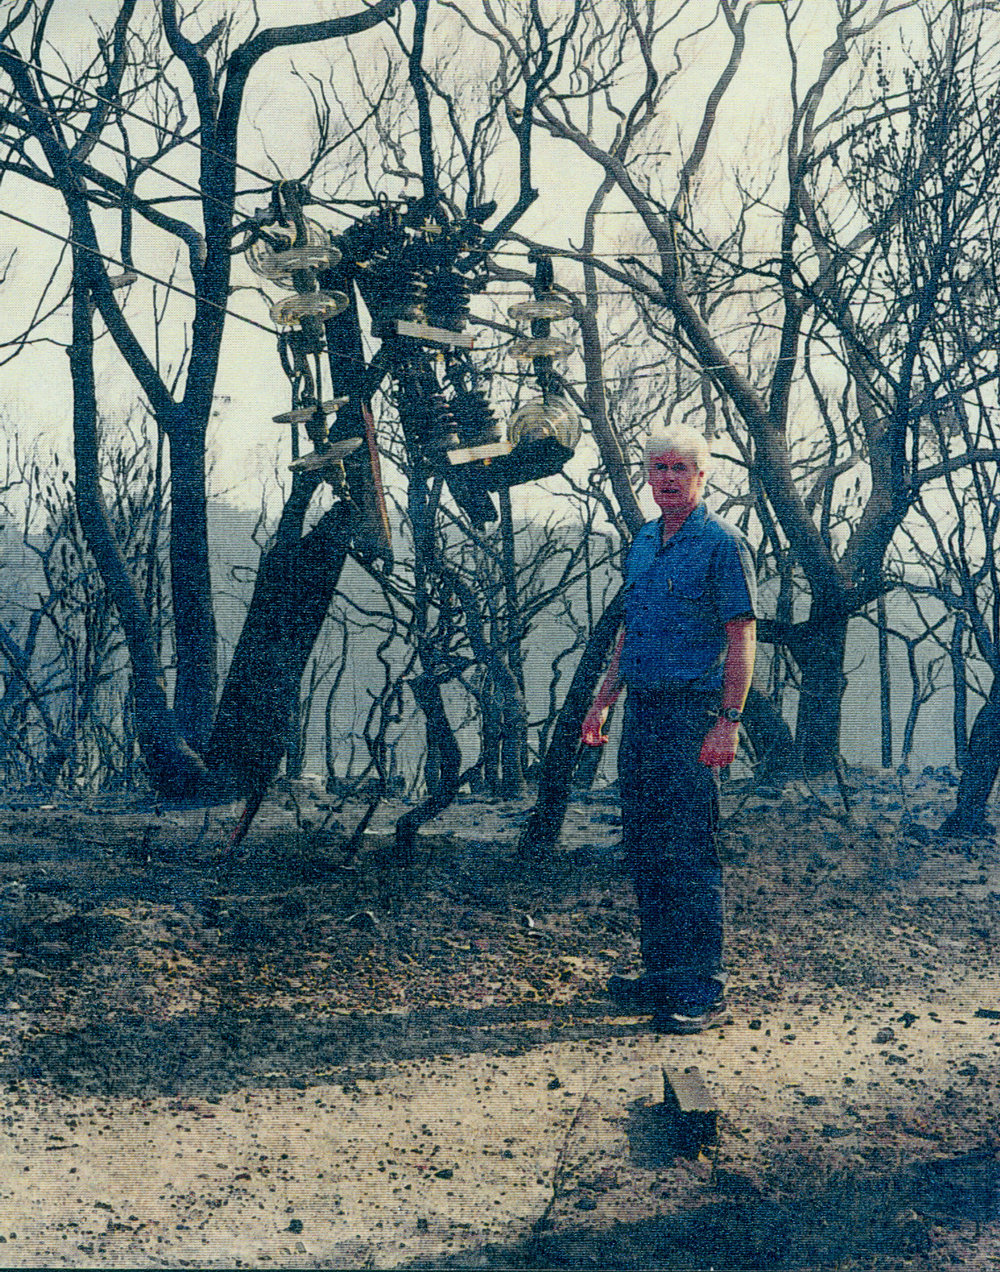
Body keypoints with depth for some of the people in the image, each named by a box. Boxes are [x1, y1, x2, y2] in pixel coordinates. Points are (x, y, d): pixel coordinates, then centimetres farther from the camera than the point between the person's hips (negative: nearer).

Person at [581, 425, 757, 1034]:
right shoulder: (644, 541, 15)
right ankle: (662, 972, 22)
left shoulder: (722, 543, -8)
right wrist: (602, 702, 19)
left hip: (693, 714, -8)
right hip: (642, 710, 8)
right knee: (644, 847, 11)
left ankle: (704, 989, 0)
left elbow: (742, 637, -12)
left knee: (691, 853, -7)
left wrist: (728, 722, -19)